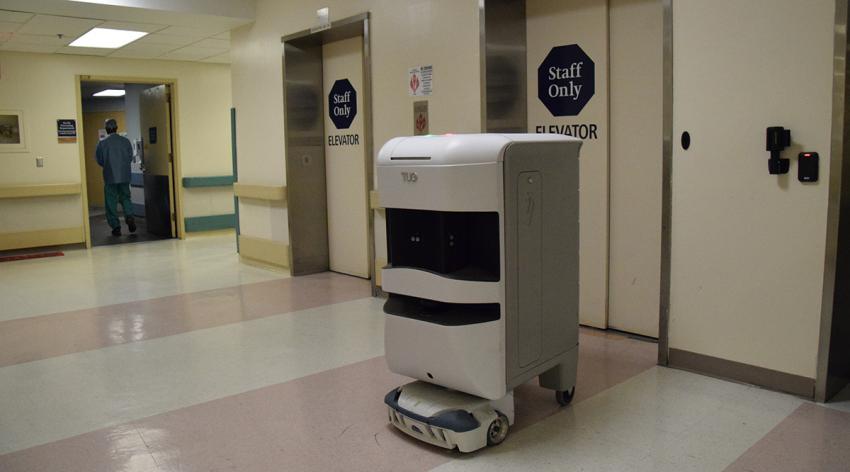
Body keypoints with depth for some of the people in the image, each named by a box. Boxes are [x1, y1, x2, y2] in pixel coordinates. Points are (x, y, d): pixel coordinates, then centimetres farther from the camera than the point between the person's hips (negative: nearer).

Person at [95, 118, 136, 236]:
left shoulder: (102, 144, -8)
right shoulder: (126, 141, -2)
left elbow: (99, 161, -1)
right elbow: (130, 157, 3)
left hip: (110, 177, -2)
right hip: (125, 176, 2)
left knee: (111, 202, 6)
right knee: (125, 197, 16)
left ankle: (116, 226, 5)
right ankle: (129, 216, -9)